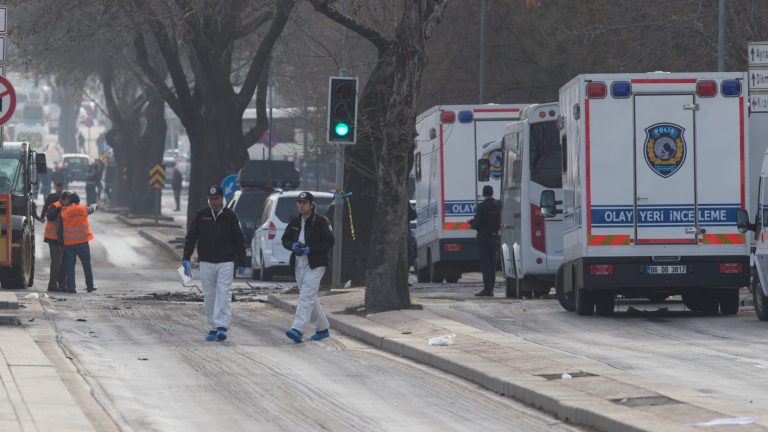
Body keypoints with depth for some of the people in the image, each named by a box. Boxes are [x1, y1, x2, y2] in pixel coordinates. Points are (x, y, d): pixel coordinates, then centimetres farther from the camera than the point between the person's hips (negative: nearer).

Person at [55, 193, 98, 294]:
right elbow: (91, 209, 26)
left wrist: (61, 243, 8)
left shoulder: (63, 212, -2)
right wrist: (95, 205, 50)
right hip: (83, 241, 0)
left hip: (69, 243, 0)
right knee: (86, 264, 11)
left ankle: (71, 287, 0)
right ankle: (90, 286, 17)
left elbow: (59, 229, -1)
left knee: (70, 265, 5)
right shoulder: (83, 209, 1)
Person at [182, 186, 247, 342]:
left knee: (224, 293, -12)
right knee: (209, 295, 3)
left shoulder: (230, 216, 2)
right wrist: (186, 258, 2)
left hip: (226, 263, -2)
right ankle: (212, 329, 7)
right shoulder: (201, 215, 6)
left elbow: (239, 240, 6)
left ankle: (222, 327, -18)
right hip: (206, 263, 2)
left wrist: (241, 263, 4)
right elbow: (191, 237, 11)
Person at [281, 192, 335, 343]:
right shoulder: (295, 221, 12)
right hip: (299, 264, 7)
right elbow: (285, 239, 17)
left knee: (306, 297, -16)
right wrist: (292, 245, -7)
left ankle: (298, 330, -26)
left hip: (315, 265, -7)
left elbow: (329, 241, -8)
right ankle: (322, 329, 26)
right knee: (310, 298, 13)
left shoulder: (320, 221, -6)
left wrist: (310, 249, -18)